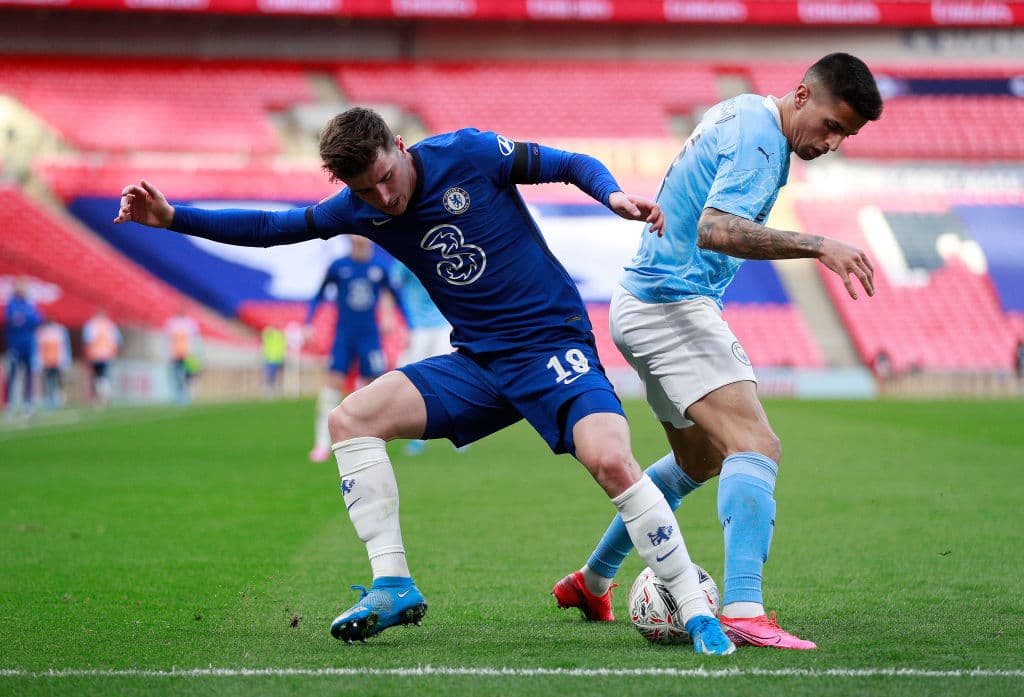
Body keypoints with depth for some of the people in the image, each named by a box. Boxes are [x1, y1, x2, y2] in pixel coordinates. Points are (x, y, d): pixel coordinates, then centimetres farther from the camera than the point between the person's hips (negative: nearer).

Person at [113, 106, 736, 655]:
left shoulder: (469, 154, -11)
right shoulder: (359, 209, 2)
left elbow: (573, 165, -3)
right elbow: (269, 228, 8)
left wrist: (614, 195, -23)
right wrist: (172, 217, -1)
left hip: (555, 345, -5)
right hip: (479, 362, 5)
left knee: (610, 460, -29)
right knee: (352, 419, -9)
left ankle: (698, 615, -17)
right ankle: (393, 586, -6)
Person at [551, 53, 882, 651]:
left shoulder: (742, 112, 13)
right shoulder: (758, 139, -19)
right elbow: (716, 229, -34)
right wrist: (816, 246, -38)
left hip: (643, 304, 11)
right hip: (674, 305, -11)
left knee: (699, 459, 25)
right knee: (757, 448, -23)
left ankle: (592, 583, 36)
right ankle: (743, 610, -36)